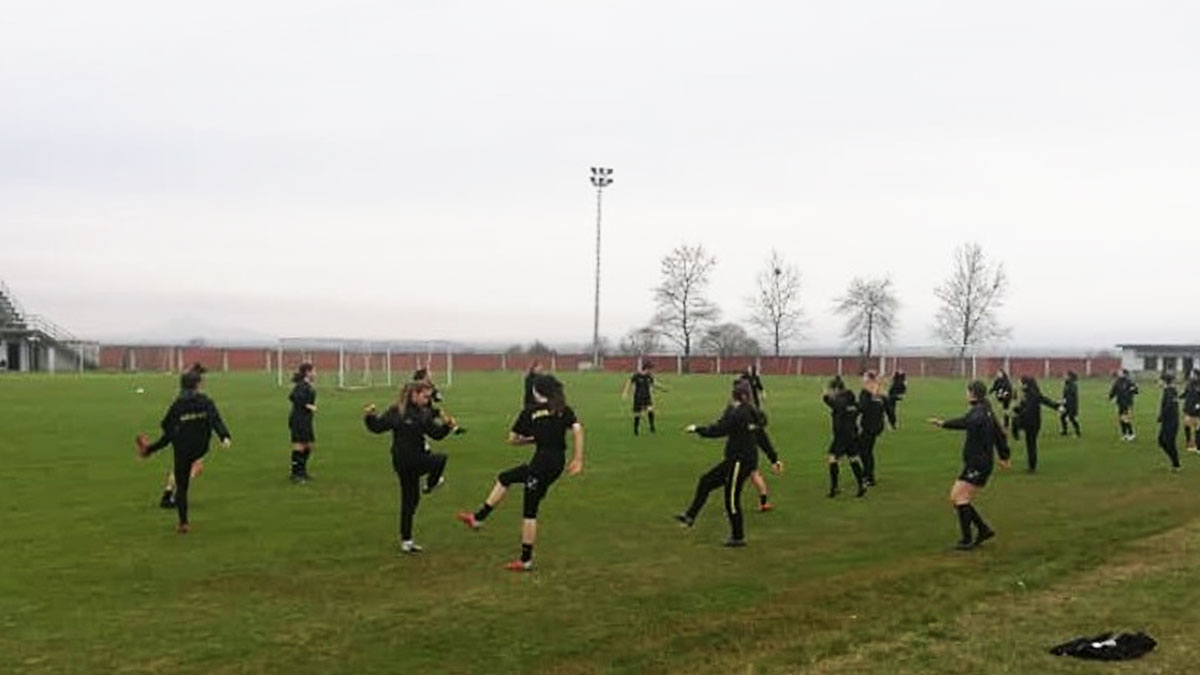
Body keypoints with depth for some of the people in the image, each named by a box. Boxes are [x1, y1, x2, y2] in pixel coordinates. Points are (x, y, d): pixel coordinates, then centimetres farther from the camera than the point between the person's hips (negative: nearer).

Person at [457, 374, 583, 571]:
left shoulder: (530, 412, -2)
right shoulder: (564, 410, 6)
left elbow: (512, 439, 3)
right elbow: (577, 430, -8)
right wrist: (578, 459, -6)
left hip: (542, 462, -6)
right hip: (557, 462, 6)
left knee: (529, 511, 7)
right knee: (504, 478, 20)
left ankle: (526, 560, 11)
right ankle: (478, 518, 26)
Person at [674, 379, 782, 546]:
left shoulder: (739, 413, -20)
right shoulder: (752, 413, 10)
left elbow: (718, 430, -22)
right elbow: (762, 437, 15)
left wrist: (696, 429, -9)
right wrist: (774, 458, 20)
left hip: (740, 461, -10)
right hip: (735, 459, 10)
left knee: (731, 498, 2)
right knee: (706, 481, 12)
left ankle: (738, 537, 14)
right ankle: (690, 516, 17)